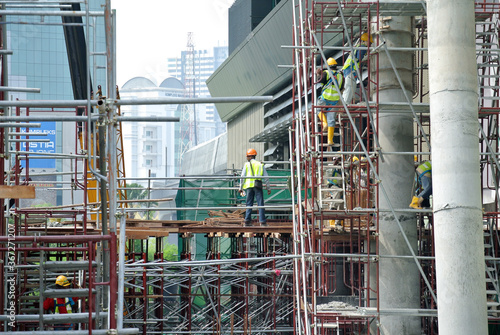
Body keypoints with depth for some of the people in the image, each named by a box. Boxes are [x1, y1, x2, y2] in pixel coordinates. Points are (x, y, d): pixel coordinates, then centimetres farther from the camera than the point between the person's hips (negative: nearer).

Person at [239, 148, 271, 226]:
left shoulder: (247, 165, 8)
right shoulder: (260, 165, 12)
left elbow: (242, 177, 3)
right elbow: (266, 177, 10)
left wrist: (240, 188, 7)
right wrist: (268, 188, 14)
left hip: (249, 185, 0)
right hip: (258, 186, 0)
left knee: (249, 204, 6)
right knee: (260, 204, -1)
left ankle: (247, 220, -2)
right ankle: (262, 221, -7)